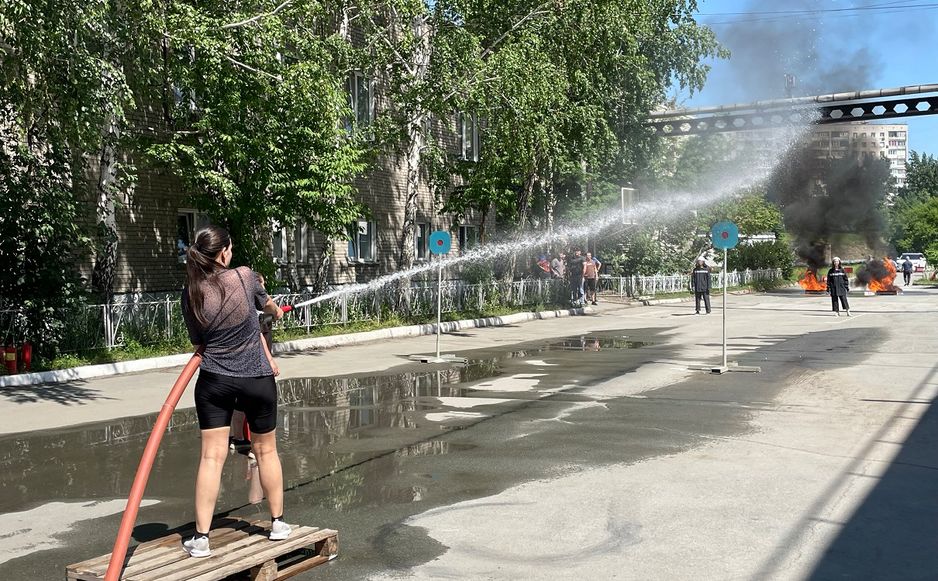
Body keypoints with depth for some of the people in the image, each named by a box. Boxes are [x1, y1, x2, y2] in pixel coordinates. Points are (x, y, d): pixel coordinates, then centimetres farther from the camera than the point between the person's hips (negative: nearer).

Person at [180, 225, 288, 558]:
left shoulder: (191, 293, -5)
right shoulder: (244, 276, -11)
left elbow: (198, 343, 5)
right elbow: (265, 304, 10)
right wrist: (277, 311, 34)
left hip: (213, 381, 1)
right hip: (257, 380, -1)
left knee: (211, 456, 3)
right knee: (266, 450, 15)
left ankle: (201, 538, 3)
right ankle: (278, 523, 28)